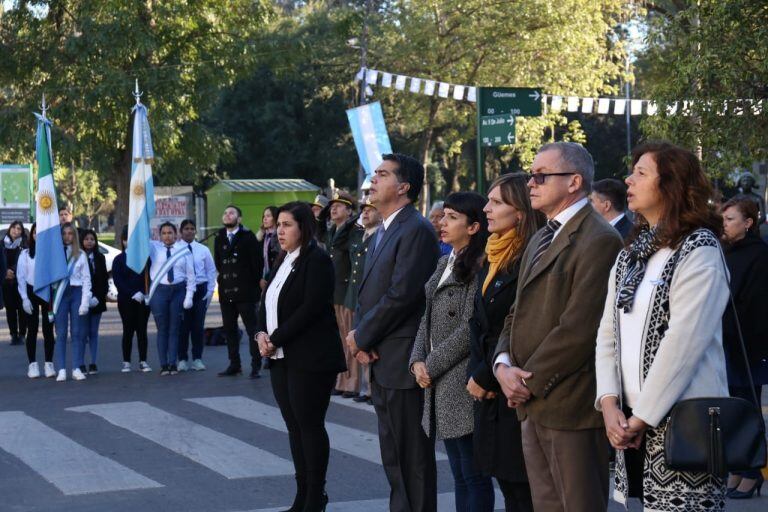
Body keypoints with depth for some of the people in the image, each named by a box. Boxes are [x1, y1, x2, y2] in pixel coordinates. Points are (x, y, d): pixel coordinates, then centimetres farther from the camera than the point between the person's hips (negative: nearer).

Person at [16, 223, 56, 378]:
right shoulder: (25, 254, 3)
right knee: (32, 330, 3)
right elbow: (21, 277, 2)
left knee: (48, 329, 3)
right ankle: (33, 364, 7)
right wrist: (25, 298, -6)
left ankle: (49, 364, 9)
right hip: (32, 292, 1)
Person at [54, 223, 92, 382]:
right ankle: (61, 370, -1)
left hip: (77, 293, 1)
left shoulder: (80, 255, 8)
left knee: (77, 333, 0)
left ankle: (77, 368, 4)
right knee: (61, 333, -1)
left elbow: (86, 279, 5)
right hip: (60, 294, -1)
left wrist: (85, 301, -5)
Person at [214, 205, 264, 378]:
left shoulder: (248, 237, -4)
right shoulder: (219, 238, 11)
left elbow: (257, 262, -5)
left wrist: (255, 284, -3)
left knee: (252, 328, -3)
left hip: (245, 292, -5)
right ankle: (234, 364, 15)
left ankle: (256, 366, -2)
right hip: (226, 291, 6)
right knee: (229, 329, 8)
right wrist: (224, 277, 13)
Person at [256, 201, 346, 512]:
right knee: (294, 426, 10)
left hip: (309, 358, -8)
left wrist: (276, 339, -16)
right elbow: (267, 302, 15)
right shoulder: (283, 261, 16)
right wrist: (262, 334, -4)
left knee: (310, 425, -3)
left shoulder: (317, 260, -10)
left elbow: (310, 308, -18)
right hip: (281, 358, 8)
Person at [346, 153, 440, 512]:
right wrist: (360, 339, -1)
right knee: (393, 457, 16)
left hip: (402, 361, -10)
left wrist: (361, 337, -11)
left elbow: (401, 295, -21)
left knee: (413, 457, -4)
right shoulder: (382, 233, 17)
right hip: (380, 362, 10)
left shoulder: (416, 230, -14)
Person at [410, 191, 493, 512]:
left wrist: (432, 365, -11)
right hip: (439, 382, 9)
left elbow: (470, 328, -15)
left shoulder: (478, 266, -11)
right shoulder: (445, 264, 16)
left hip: (462, 381, -8)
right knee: (459, 473, 13)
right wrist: (417, 360, 2)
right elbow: (429, 317, 16)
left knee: (473, 473, -3)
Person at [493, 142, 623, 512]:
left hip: (570, 406, -9)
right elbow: (519, 313, 19)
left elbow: (579, 328, -20)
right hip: (532, 404, 9)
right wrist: (503, 364, 0)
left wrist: (529, 381, -14)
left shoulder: (598, 240, -13)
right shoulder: (541, 239, 19)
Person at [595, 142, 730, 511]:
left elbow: (683, 341, -16)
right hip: (631, 421, 7)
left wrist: (642, 417, -15)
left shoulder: (699, 250, -8)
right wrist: (609, 402, -5)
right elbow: (608, 332, 9)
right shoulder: (631, 253, 16)